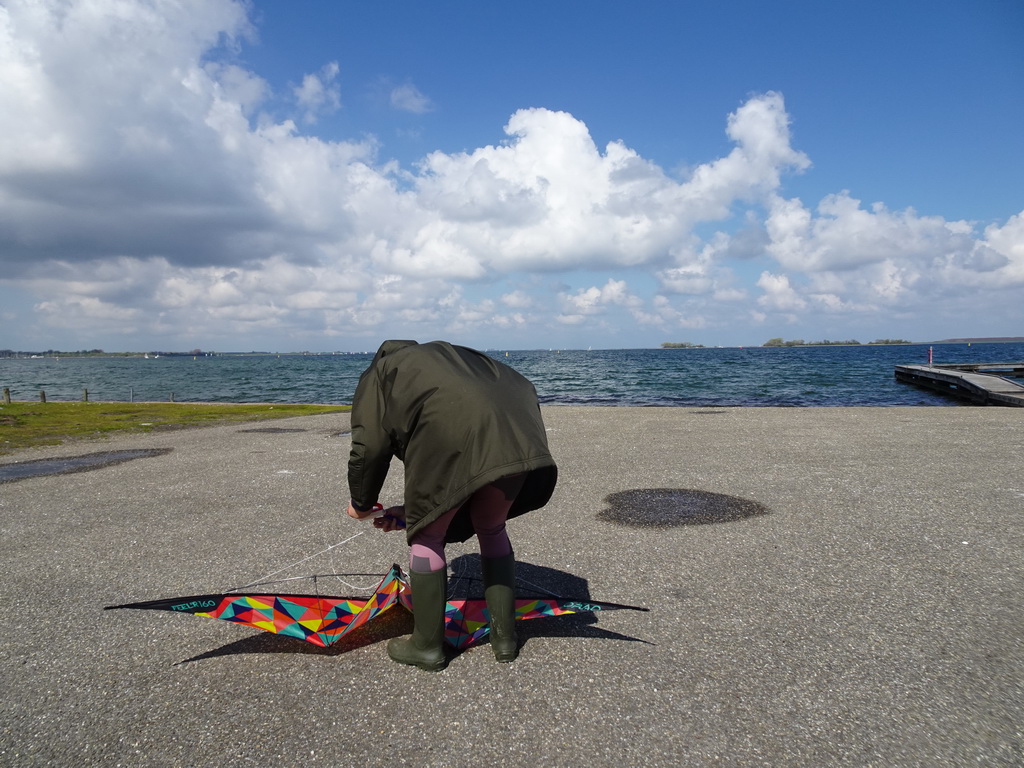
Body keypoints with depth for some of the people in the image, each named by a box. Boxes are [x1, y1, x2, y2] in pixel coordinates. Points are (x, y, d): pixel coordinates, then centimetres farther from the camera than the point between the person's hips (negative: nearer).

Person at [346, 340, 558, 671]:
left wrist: (361, 503, 32)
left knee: (427, 536, 15)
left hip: (451, 443, -6)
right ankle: (505, 637, 34)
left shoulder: (378, 374, 27)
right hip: (517, 442, 7)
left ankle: (427, 647, 26)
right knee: (492, 529, 27)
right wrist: (412, 510, 40)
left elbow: (370, 448, 13)